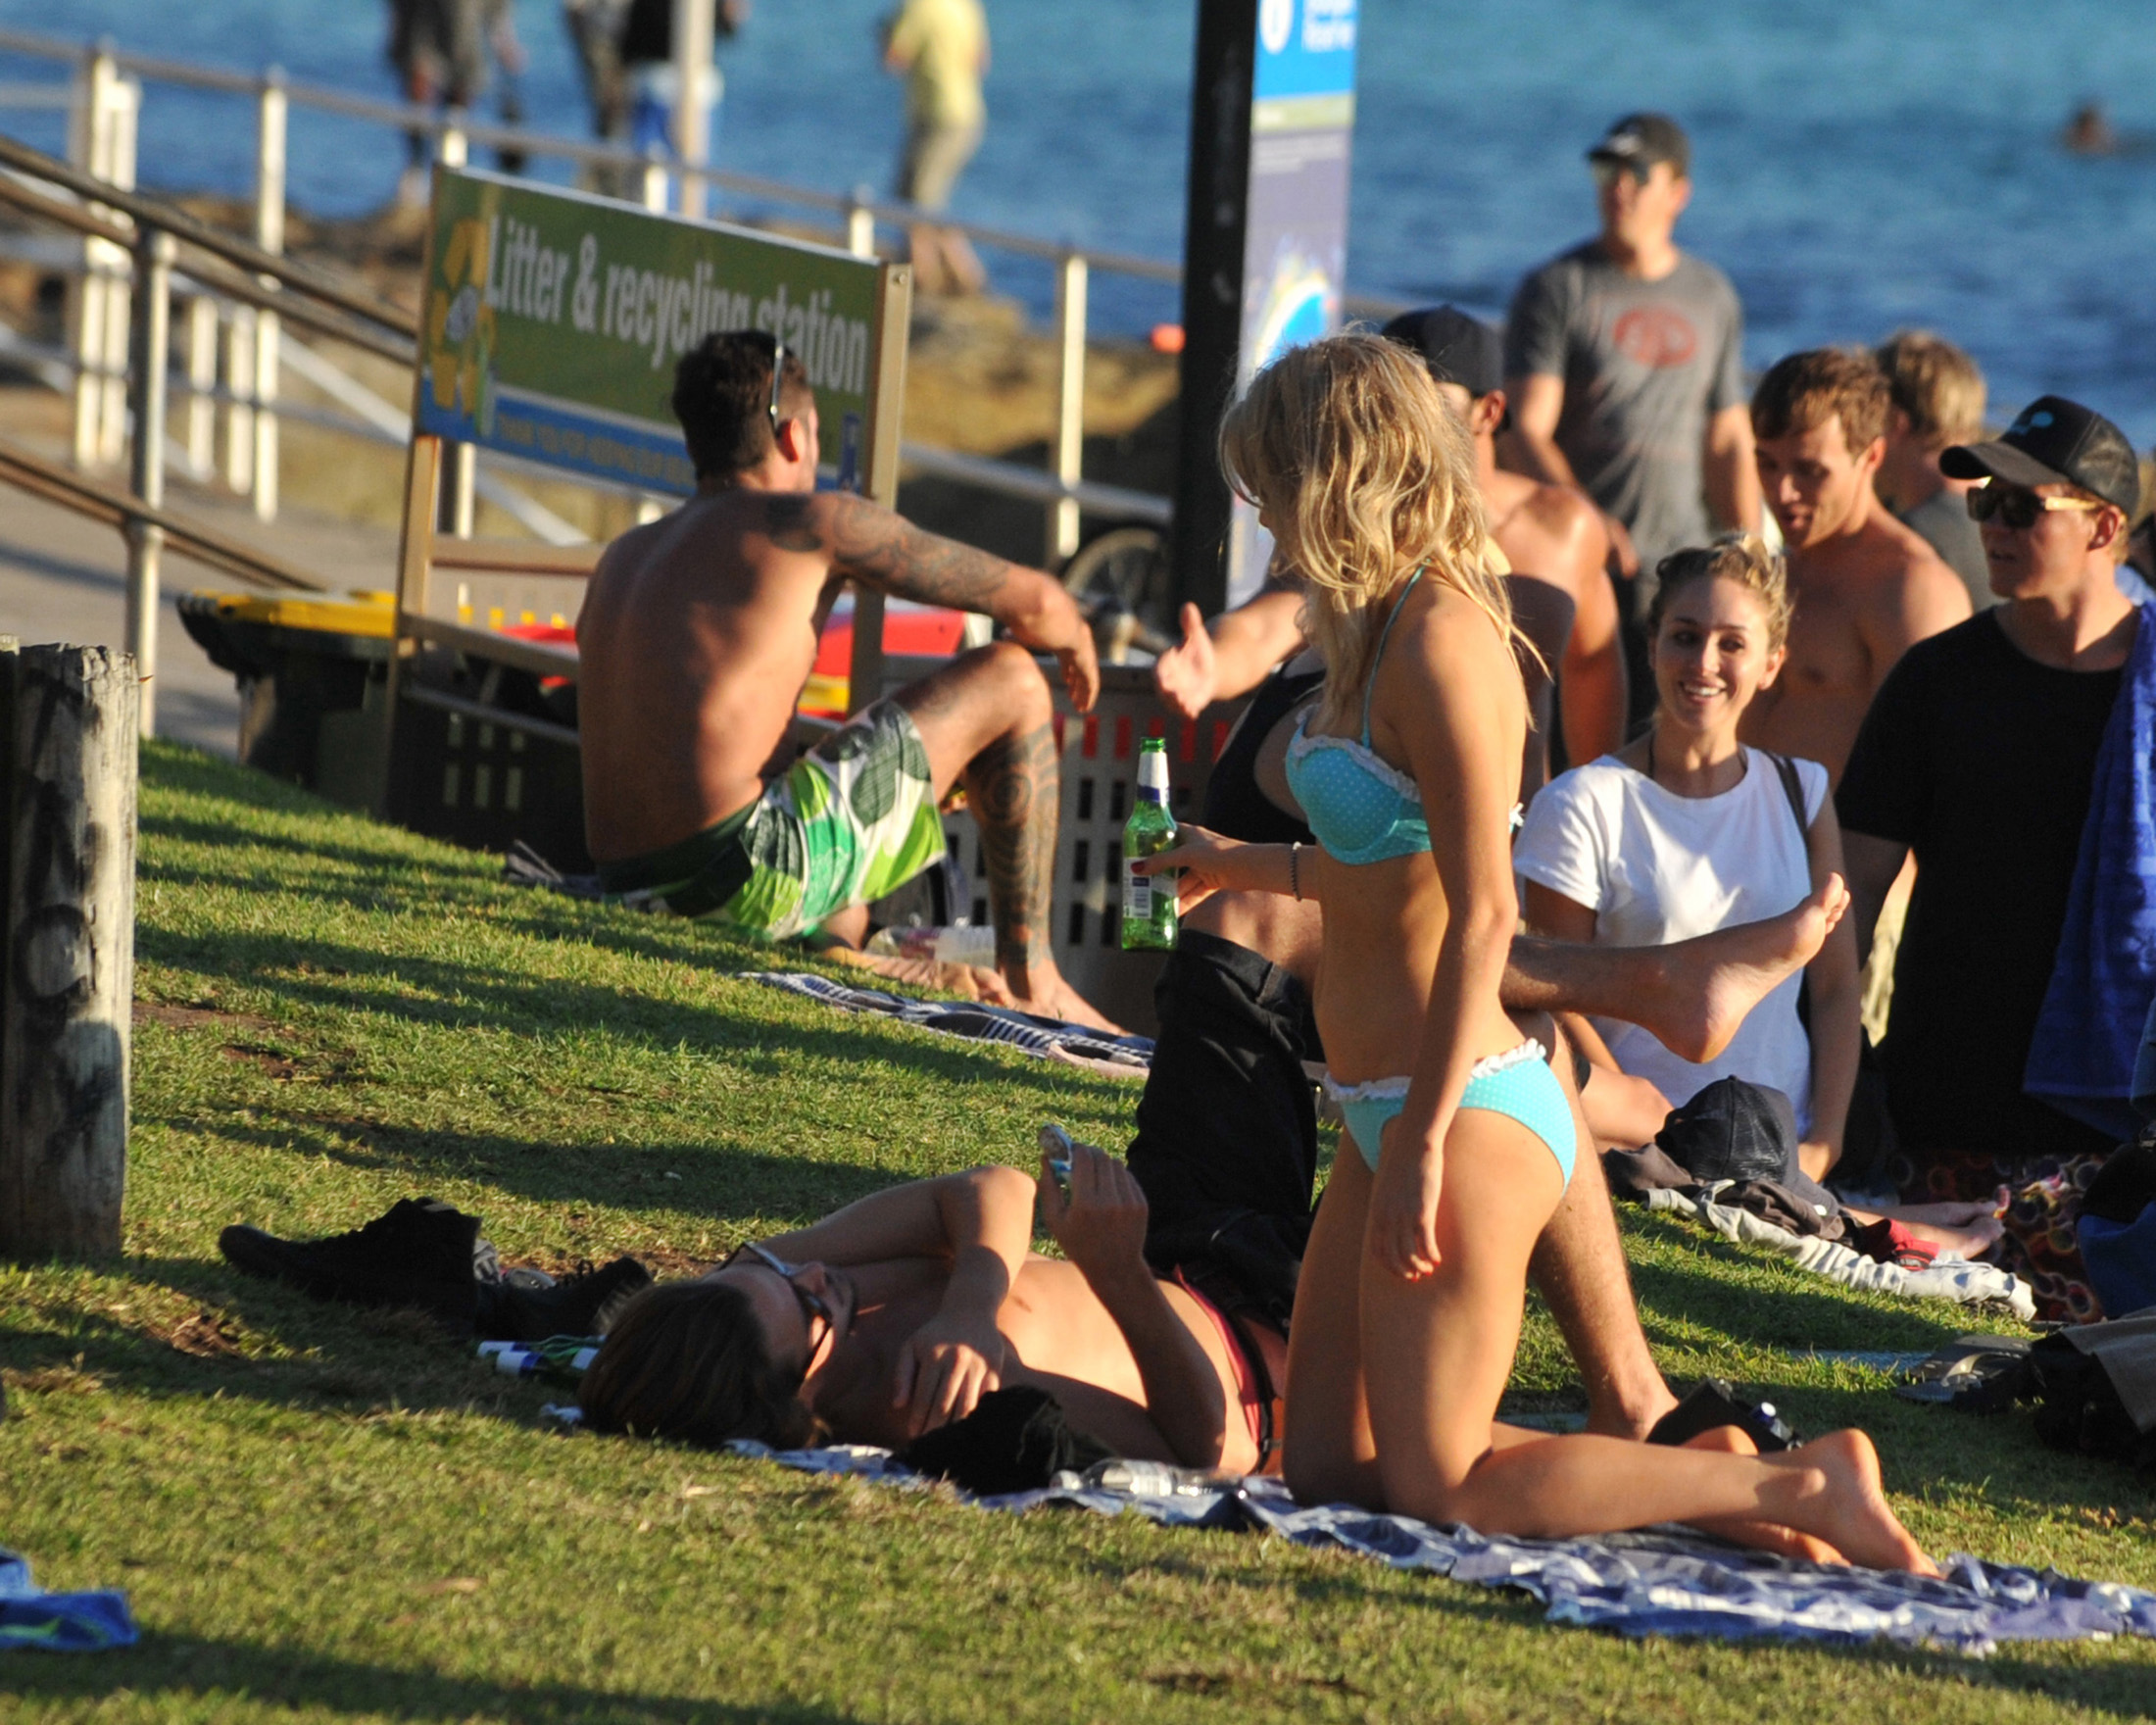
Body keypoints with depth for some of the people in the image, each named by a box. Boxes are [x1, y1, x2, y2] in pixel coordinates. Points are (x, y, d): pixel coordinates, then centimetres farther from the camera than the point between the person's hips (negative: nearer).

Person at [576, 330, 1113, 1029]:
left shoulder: (623, 558, 21)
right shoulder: (815, 523, 0)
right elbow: (1031, 599, 4)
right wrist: (1075, 640, 30)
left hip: (635, 891, 8)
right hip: (747, 876, -8)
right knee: (1010, 683, 8)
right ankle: (1029, 978, 13)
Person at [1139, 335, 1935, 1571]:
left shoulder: (1439, 638, -18)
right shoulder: (1397, 629, 10)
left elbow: (1482, 914, -21)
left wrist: (1422, 1148, -21)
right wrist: (1241, 867, 34)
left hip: (1466, 1108, -9)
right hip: (1395, 1107, 9)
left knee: (1437, 1487, -4)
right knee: (1325, 1466, 10)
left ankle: (1796, 1489, 0)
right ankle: (1698, 1467, 14)